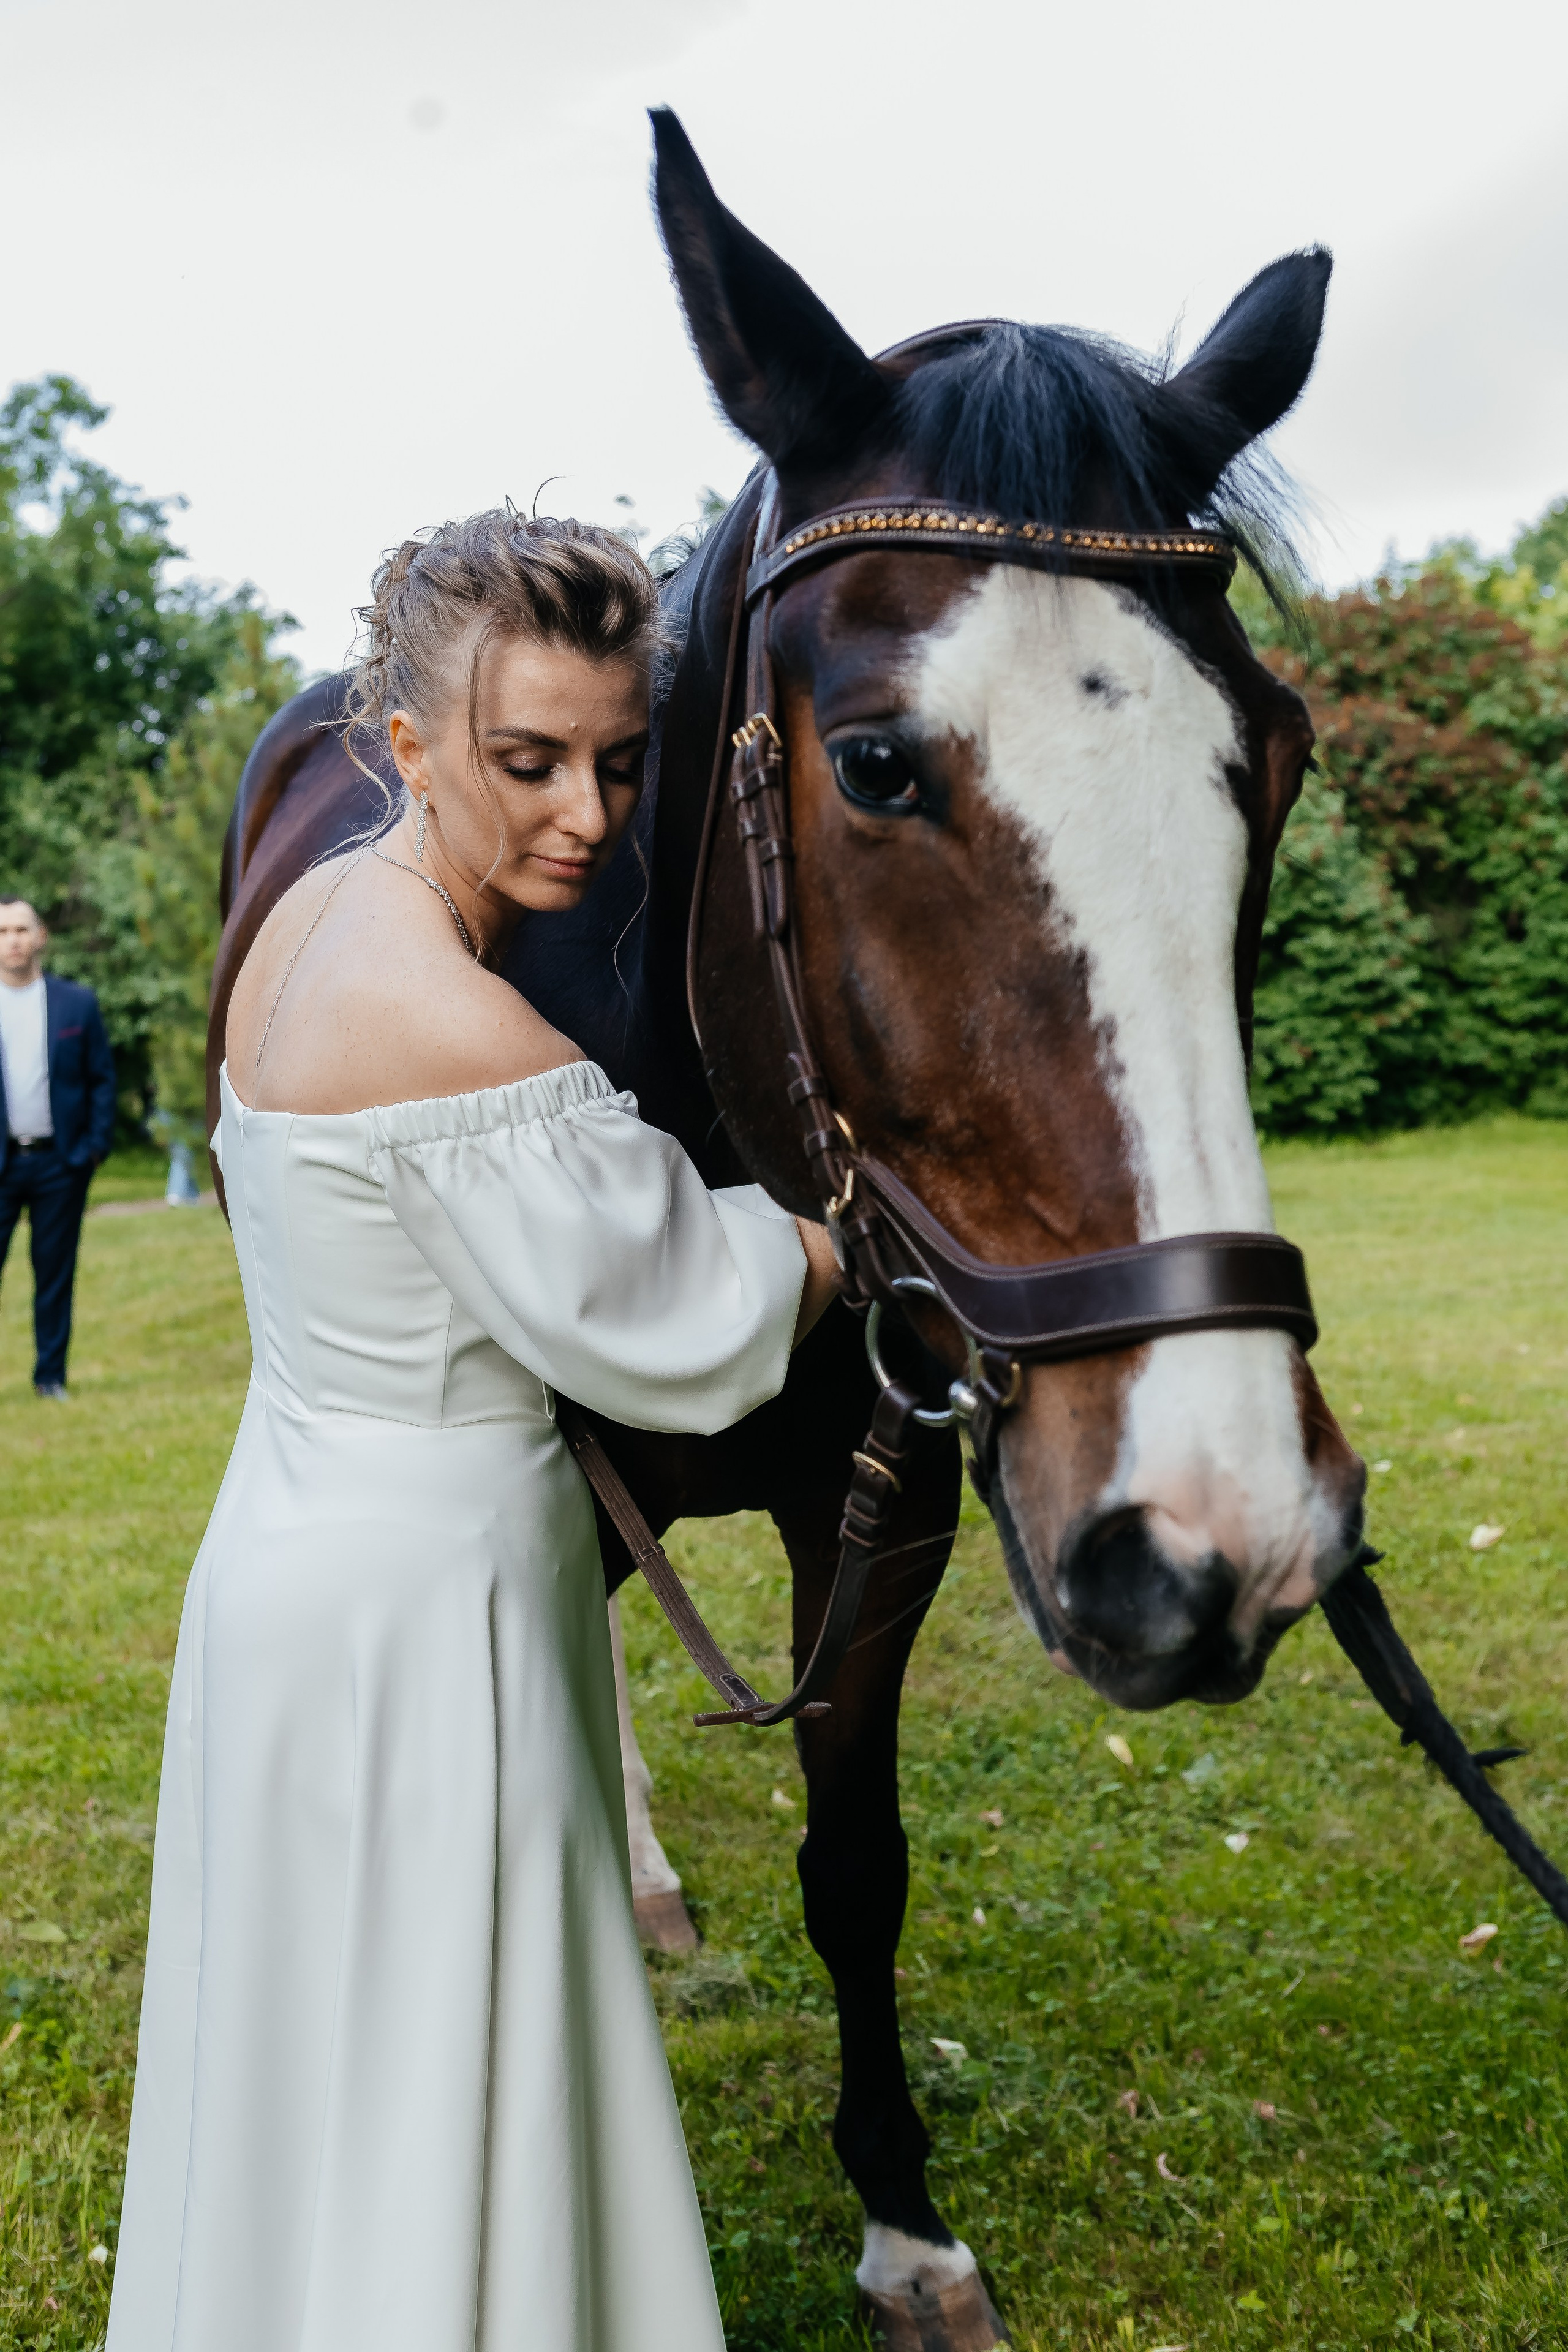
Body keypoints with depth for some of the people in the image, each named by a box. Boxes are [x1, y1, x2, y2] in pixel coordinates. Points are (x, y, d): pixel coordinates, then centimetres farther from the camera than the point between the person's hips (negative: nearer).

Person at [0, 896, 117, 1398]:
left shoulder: (78, 1003, 5)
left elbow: (102, 1079, 7)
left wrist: (94, 1146, -2)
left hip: (60, 1163, 0)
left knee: (55, 1273, 6)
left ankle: (51, 1376, 15)